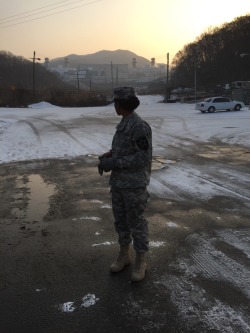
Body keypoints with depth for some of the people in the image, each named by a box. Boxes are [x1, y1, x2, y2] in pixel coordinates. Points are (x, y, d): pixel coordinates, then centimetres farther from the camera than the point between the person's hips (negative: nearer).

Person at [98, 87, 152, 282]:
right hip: (119, 181, 9)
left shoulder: (140, 126, -21)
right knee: (121, 220, 15)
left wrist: (114, 163, -22)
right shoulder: (124, 124, 9)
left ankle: (141, 262, 19)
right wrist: (108, 155, 4)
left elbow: (143, 158, -23)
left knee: (136, 223, 2)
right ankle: (124, 255, 31)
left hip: (135, 183, -9)